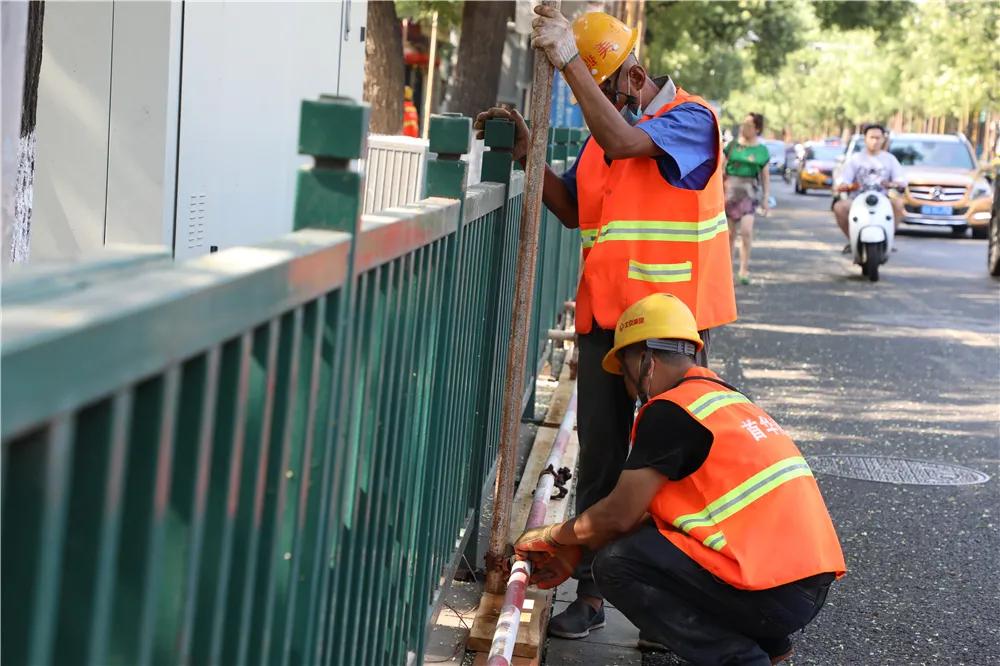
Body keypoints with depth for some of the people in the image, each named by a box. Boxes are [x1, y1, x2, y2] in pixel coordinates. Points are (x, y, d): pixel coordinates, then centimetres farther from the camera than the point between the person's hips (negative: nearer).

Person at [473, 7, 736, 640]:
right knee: (599, 459, 7)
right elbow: (573, 208, 17)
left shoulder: (691, 118, -8)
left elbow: (622, 142, -26)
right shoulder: (607, 127, 14)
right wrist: (529, 151, 4)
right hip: (605, 317, 6)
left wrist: (569, 58, -26)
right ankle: (590, 593, 14)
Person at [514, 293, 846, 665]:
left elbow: (619, 516, -6)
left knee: (616, 565, -4)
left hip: (774, 595, -9)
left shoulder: (670, 411, -9)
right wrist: (573, 551, 26)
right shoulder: (729, 399, 19)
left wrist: (553, 536, 12)